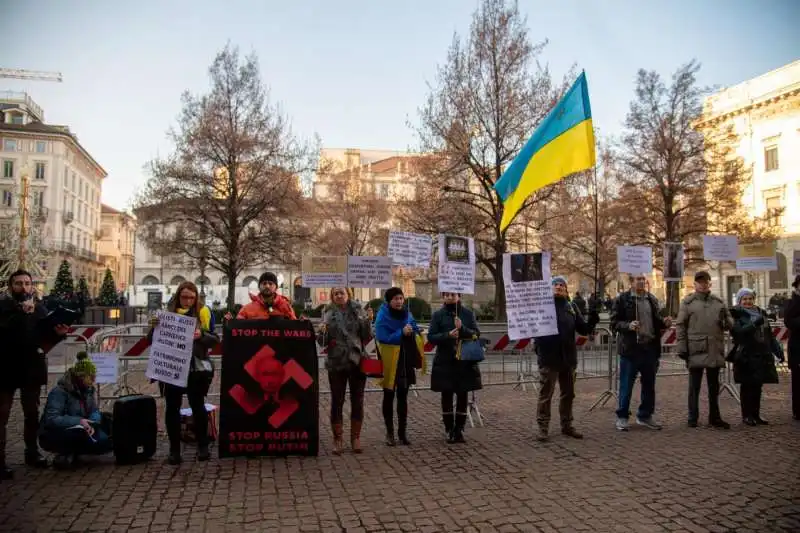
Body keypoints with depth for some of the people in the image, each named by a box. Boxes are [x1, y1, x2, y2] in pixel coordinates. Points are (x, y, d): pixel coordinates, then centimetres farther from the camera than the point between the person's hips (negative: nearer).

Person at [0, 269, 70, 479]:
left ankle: (32, 452, 29)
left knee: (32, 413, 15)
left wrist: (58, 333, -15)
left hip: (32, 368, 4)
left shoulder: (39, 308, 4)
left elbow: (47, 338, 5)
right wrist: (21, 313, -32)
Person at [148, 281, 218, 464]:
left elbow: (215, 339, -3)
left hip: (196, 368, -2)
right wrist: (154, 327, -13)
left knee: (198, 405, 1)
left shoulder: (203, 312, 0)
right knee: (172, 408, 4)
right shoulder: (168, 313, 5)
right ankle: (174, 449, 14)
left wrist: (201, 335, -22)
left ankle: (203, 446, 16)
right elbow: (152, 341, 7)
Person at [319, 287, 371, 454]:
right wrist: (322, 332, -18)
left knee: (357, 401, 7)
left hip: (357, 362, 1)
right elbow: (323, 342, 2)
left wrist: (367, 321, -15)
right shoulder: (328, 314, 3)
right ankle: (338, 439, 15)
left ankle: (355, 438, 20)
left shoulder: (358, 311, 3)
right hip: (336, 364, 0)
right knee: (337, 402, 4)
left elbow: (367, 337, 0)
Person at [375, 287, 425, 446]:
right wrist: (401, 333, -27)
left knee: (403, 397, 10)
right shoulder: (382, 317, -11)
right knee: (389, 397, 8)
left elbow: (416, 333, 12)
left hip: (406, 362, 4)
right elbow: (383, 338, -21)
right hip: (390, 363, -4)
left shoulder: (407, 314, 5)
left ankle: (403, 432, 18)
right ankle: (390, 432, 18)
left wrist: (411, 332, -9)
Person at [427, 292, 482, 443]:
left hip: (465, 361, 1)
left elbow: (477, 334, -1)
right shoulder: (438, 315, 1)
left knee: (462, 395, 6)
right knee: (447, 396, 4)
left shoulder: (468, 314, 4)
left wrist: (462, 329, -18)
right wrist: (448, 335, -19)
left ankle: (459, 429, 17)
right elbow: (431, 337, -4)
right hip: (444, 362, -1)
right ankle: (449, 429, 15)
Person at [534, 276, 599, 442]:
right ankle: (543, 427, 9)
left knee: (568, 393, 14)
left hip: (568, 357, 5)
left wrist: (592, 321, -10)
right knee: (545, 394, 0)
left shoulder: (571, 307, 10)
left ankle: (567, 425, 27)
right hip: (548, 358, -5)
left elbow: (583, 329, 9)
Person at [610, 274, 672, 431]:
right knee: (626, 385, 2)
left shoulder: (652, 300, 12)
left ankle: (645, 415, 28)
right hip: (631, 348, -6)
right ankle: (622, 417, 14)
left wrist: (664, 323, -2)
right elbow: (614, 323, -7)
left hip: (650, 347, 6)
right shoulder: (622, 299, -6)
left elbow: (656, 321, 19)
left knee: (649, 385, 14)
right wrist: (628, 326, -25)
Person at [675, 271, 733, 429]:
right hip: (695, 350, -4)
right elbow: (680, 325, -2)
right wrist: (682, 347, -9)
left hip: (715, 350, 4)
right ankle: (693, 418, 15)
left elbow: (730, 322, 16)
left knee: (714, 386, 14)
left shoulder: (718, 302, 12)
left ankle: (714, 417, 24)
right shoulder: (688, 302, 1)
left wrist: (726, 321, -9)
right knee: (694, 386, 6)